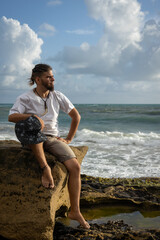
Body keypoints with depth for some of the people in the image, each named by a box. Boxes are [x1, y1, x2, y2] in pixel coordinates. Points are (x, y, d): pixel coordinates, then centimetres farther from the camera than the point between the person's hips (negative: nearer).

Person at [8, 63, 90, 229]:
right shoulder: (25, 98, -3)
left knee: (75, 166, -18)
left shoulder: (58, 96, 8)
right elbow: (11, 117, -19)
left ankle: (75, 211, -9)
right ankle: (45, 169, -33)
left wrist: (69, 138, 9)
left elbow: (76, 116, 16)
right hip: (33, 140, -3)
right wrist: (33, 116, -33)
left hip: (53, 139, 3)